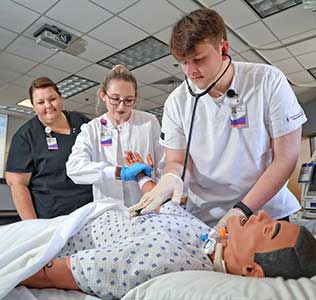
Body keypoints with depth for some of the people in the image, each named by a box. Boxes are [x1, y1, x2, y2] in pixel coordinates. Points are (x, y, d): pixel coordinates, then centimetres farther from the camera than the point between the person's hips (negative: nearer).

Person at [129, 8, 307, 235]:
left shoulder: (268, 81, -11)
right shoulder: (177, 102, -6)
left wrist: (243, 210, -19)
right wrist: (171, 178, -25)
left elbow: (286, 157, -10)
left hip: (266, 212, 0)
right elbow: (176, 161, -1)